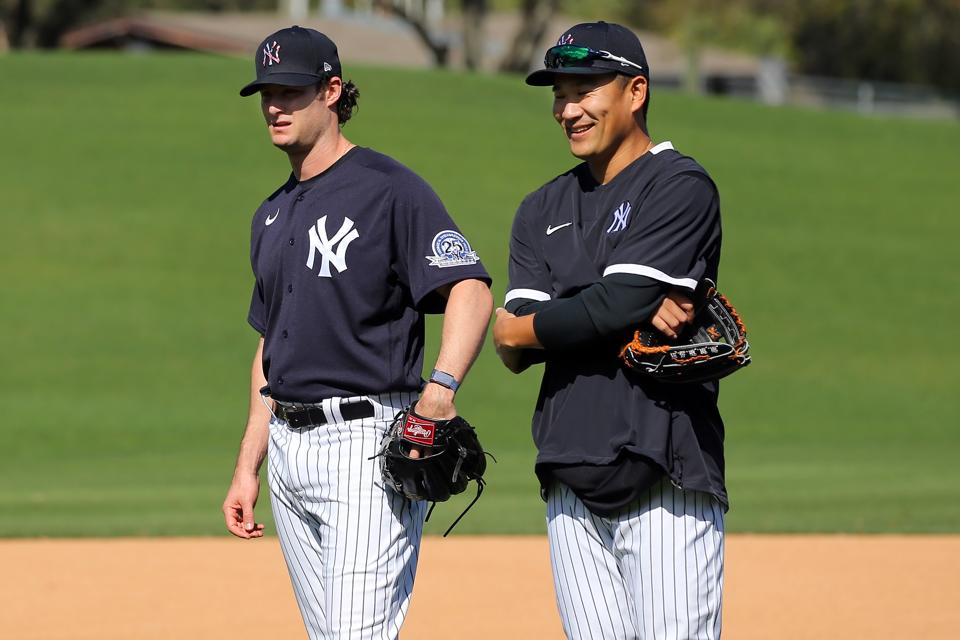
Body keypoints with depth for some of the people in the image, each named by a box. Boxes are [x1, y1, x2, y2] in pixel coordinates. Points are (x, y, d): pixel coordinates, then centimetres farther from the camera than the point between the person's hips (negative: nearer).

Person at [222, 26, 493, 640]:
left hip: (367, 439, -8)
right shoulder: (273, 215, 18)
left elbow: (472, 289, -20)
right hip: (289, 448, 8)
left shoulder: (388, 188, -8)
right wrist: (247, 468, 19)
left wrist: (441, 387, -35)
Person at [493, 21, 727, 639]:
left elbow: (615, 305, -15)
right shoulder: (544, 210, 17)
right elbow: (516, 354, 5)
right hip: (573, 489, 6)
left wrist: (524, 329, 4)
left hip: (666, 481, -6)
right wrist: (640, 313, -11)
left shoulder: (680, 187, -3)